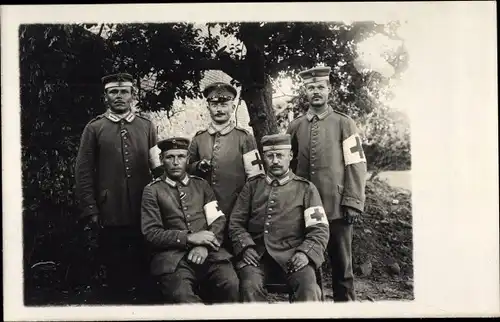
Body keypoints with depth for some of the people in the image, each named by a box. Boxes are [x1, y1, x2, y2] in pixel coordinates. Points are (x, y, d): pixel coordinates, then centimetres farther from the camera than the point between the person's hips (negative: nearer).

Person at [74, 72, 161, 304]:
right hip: (110, 215, -1)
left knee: (145, 266, 11)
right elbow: (83, 172, 1)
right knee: (115, 271, 10)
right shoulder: (94, 128, 4)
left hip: (144, 212, 2)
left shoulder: (146, 126, 9)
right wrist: (90, 211, -5)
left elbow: (158, 165, 9)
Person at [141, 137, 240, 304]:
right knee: (181, 296, -32)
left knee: (231, 285, -24)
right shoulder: (152, 191, 7)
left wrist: (205, 246, -10)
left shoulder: (202, 185, 17)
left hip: (208, 251, 3)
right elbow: (150, 233, -1)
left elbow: (218, 220, 10)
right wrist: (188, 238, -12)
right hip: (173, 256, -3)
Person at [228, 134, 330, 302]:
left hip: (292, 254, -1)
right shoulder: (252, 186, 16)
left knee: (309, 290, -30)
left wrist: (305, 252, -13)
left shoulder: (306, 188, 11)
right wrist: (245, 247, -5)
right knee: (250, 286, -29)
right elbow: (236, 222, 14)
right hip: (257, 253, 1)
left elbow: (320, 229, 5)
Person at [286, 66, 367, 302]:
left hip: (337, 208, -2)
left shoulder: (344, 123, 2)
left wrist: (353, 203, -10)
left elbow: (356, 165, -4)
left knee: (341, 265, 8)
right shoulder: (295, 127, 10)